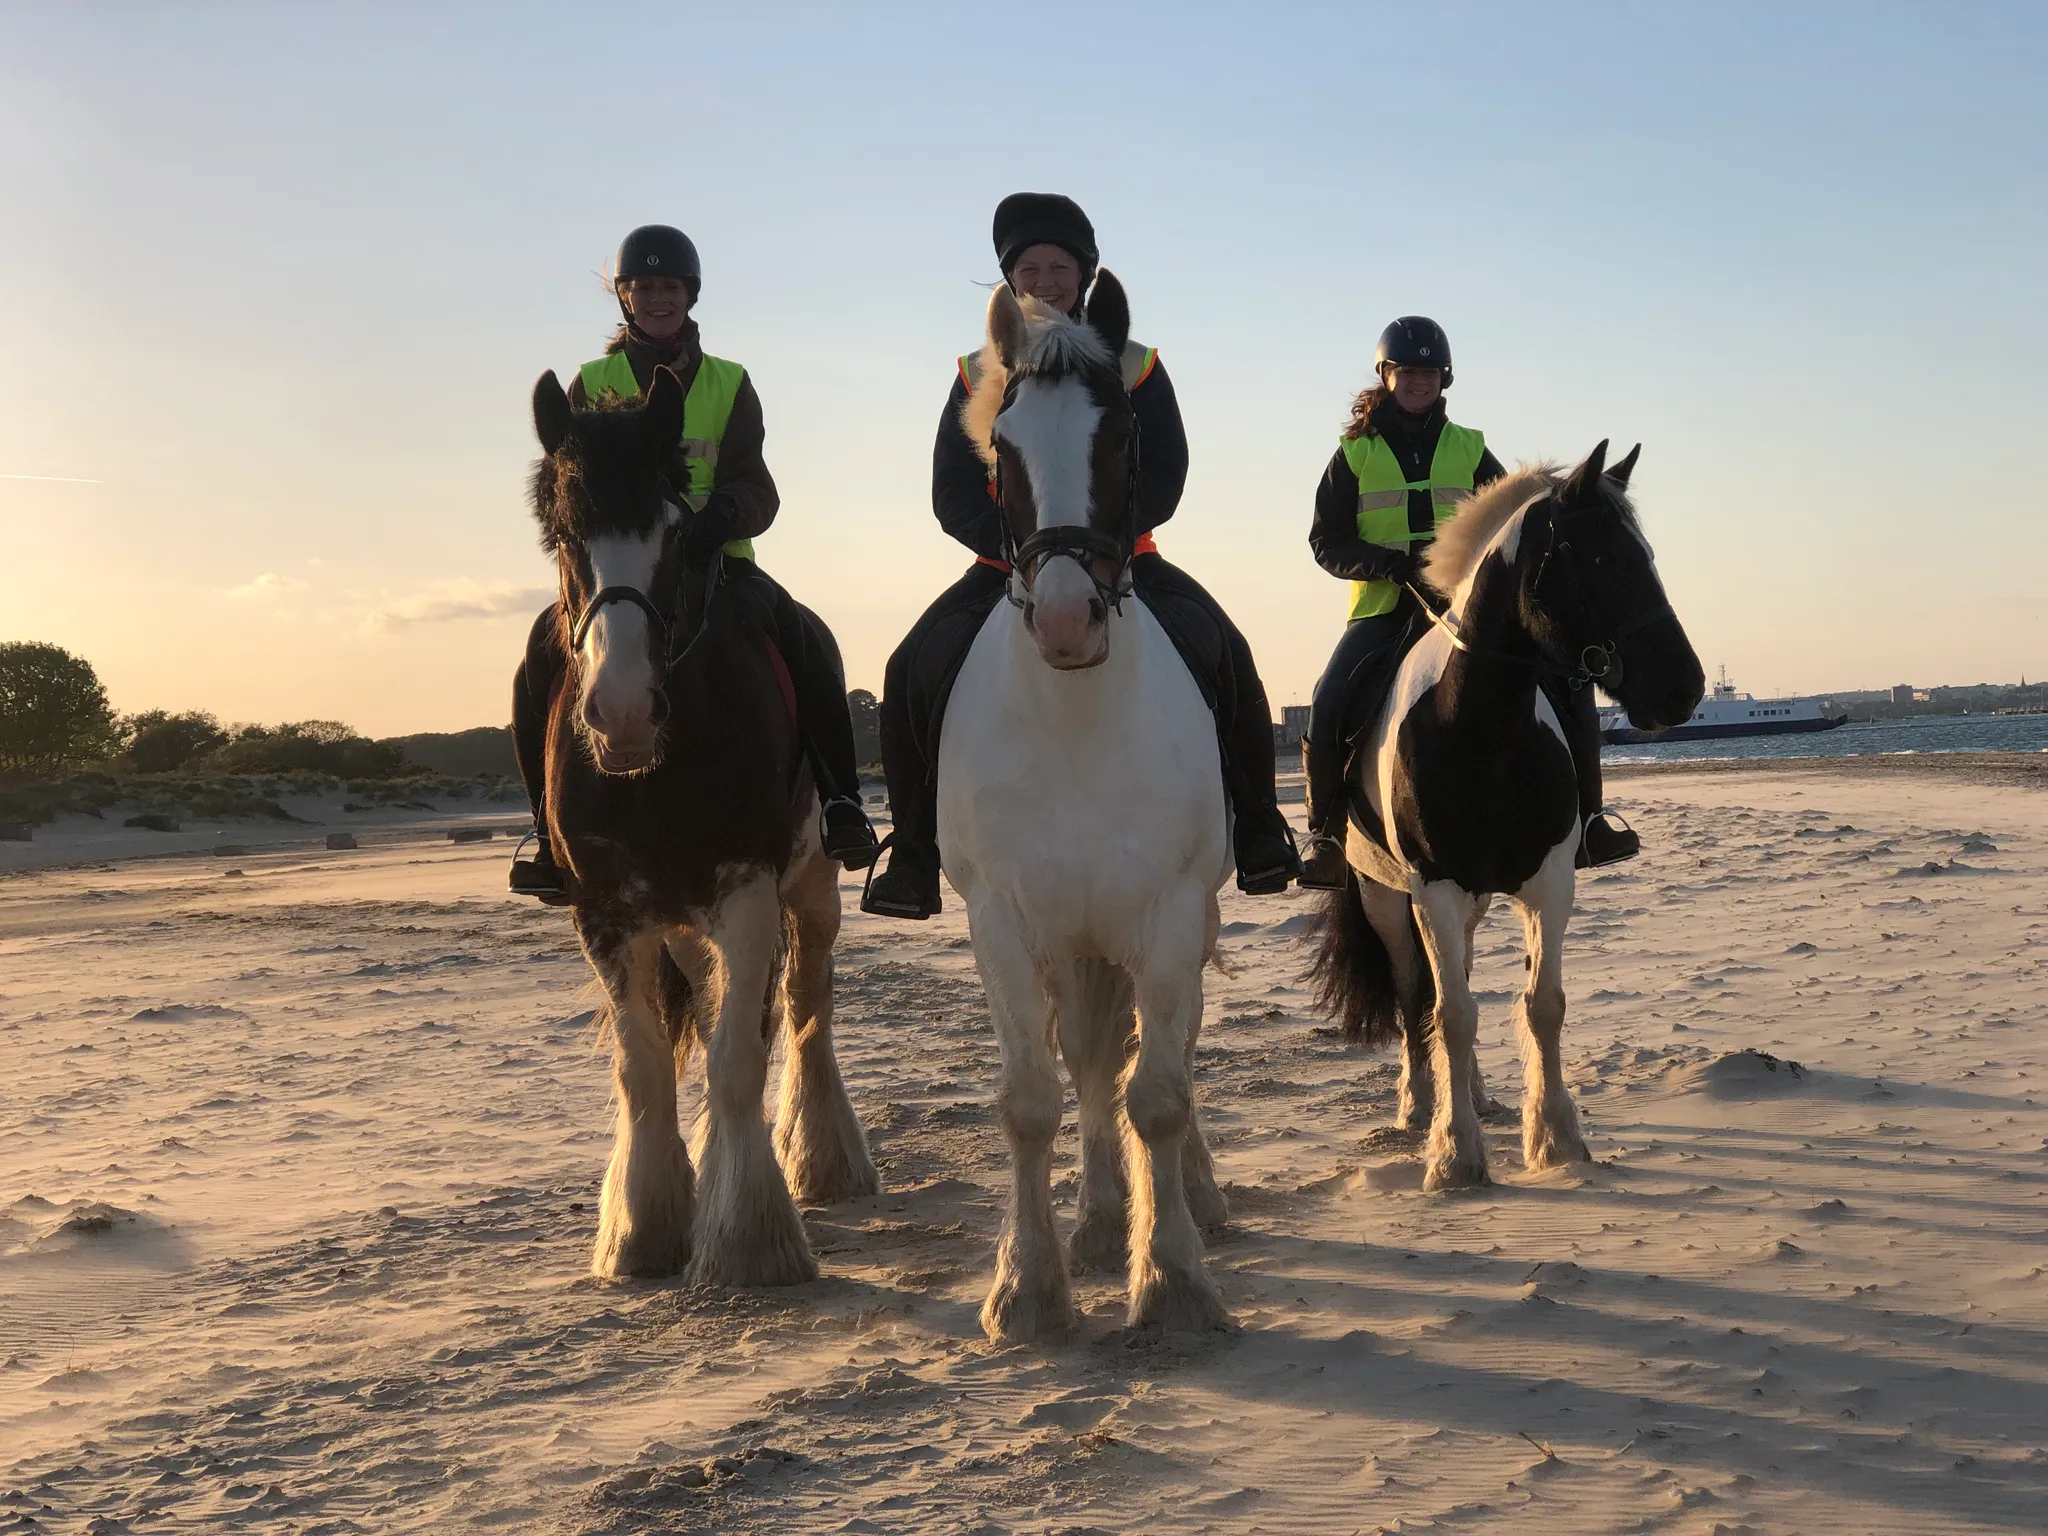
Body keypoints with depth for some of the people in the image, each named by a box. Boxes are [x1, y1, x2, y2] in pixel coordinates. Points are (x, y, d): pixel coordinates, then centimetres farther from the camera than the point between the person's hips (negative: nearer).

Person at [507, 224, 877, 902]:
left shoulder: (729, 384, 9)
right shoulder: (592, 384, 10)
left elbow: (757, 491, -3)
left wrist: (725, 511, -28)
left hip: (716, 559, 0)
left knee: (808, 642, -25)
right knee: (546, 649, -24)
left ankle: (838, 799, -13)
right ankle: (550, 824, -11)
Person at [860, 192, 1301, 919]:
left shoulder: (1135, 368, 1)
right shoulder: (978, 376, 3)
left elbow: (1164, 477, -7)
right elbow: (953, 494, -5)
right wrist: (1020, 547, -23)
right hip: (1007, 566, 1)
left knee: (1218, 651, -23)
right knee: (916, 667, -21)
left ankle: (1257, 827, -8)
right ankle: (914, 853, -11)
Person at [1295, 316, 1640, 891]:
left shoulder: (1469, 449, 13)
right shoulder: (1356, 453, 7)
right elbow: (1329, 542, 0)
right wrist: (1403, 565, -17)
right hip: (1384, 607, -2)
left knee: (1568, 681, -14)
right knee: (1331, 704, -27)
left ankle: (1583, 818, -4)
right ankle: (1324, 831, -10)